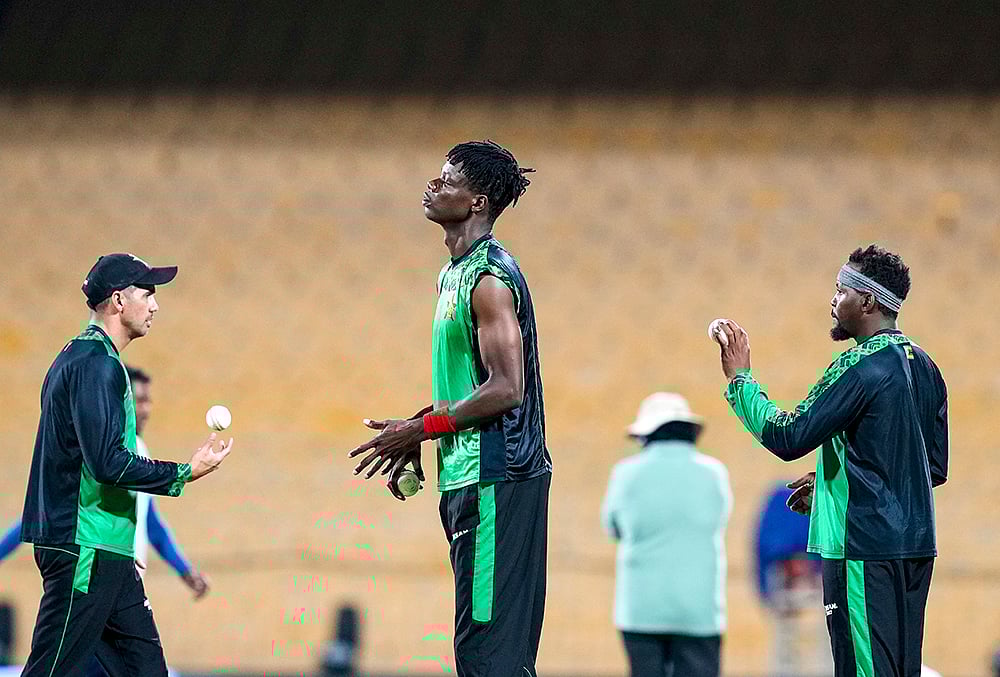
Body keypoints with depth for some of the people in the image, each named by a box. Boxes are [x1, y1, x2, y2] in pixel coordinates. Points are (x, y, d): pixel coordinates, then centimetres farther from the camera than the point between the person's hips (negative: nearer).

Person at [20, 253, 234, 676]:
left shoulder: (81, 357, 19)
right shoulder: (96, 365, -14)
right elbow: (108, 462, -22)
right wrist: (184, 474, -12)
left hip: (103, 550, 11)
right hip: (84, 547, -11)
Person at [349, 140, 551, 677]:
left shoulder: (489, 279, -16)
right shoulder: (454, 273, 16)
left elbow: (507, 389, -21)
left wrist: (420, 429, -15)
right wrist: (418, 435, 16)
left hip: (496, 477, -11)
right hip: (468, 476, 11)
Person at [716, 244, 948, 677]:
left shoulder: (860, 367, -15)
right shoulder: (923, 366, 13)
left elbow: (788, 438, -16)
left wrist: (739, 377, -3)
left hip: (863, 547, -9)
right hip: (916, 544, 9)